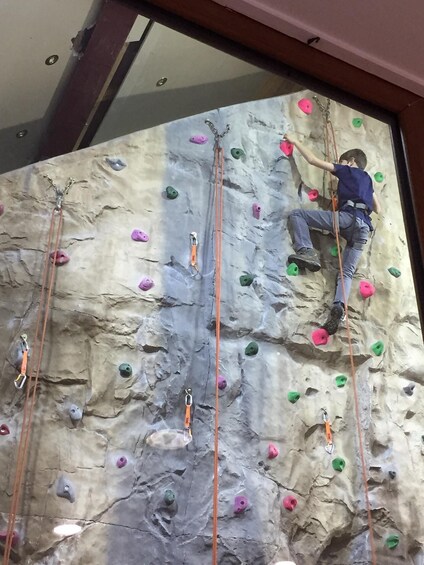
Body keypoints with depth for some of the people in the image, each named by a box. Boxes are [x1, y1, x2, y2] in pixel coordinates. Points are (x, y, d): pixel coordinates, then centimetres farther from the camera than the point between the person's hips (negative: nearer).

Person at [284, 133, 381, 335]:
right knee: (347, 271, 1)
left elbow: (313, 160, 14)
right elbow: (378, 209, 41)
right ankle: (339, 306, -26)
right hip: (363, 226, 7)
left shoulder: (347, 170, 18)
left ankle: (306, 251, -23)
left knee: (296, 214, -3)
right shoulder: (367, 178, 36)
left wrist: (295, 141, 24)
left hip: (347, 217, -6)